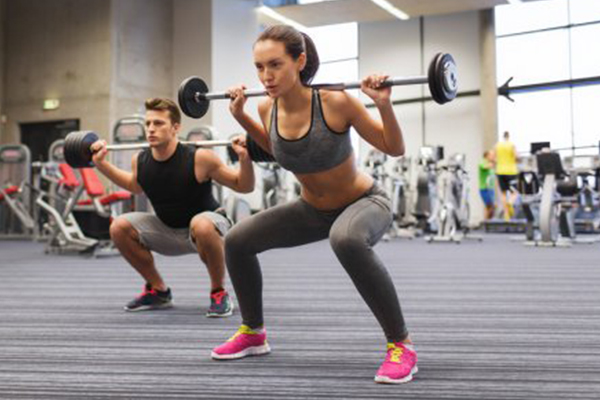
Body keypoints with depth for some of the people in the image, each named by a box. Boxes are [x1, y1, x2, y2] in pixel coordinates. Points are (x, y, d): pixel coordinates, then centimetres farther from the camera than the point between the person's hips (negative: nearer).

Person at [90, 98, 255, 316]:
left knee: (201, 225, -39)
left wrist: (245, 159, -35)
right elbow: (135, 186, 14)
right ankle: (158, 291, 8)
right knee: (119, 227, -10)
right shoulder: (140, 161, -11)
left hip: (208, 226, -5)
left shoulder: (199, 158, -25)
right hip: (168, 230, 5)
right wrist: (102, 164, 6)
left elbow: (244, 186, -17)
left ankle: (219, 293, -15)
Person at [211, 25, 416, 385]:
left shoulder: (335, 102, -29)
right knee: (237, 241, -1)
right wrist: (241, 116, 3)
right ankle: (254, 334, 21)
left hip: (365, 202, -6)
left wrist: (384, 104, -33)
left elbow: (395, 149, -18)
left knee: (345, 240, -41)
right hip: (313, 209, 6)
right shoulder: (268, 108, -13)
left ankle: (401, 344, -24)